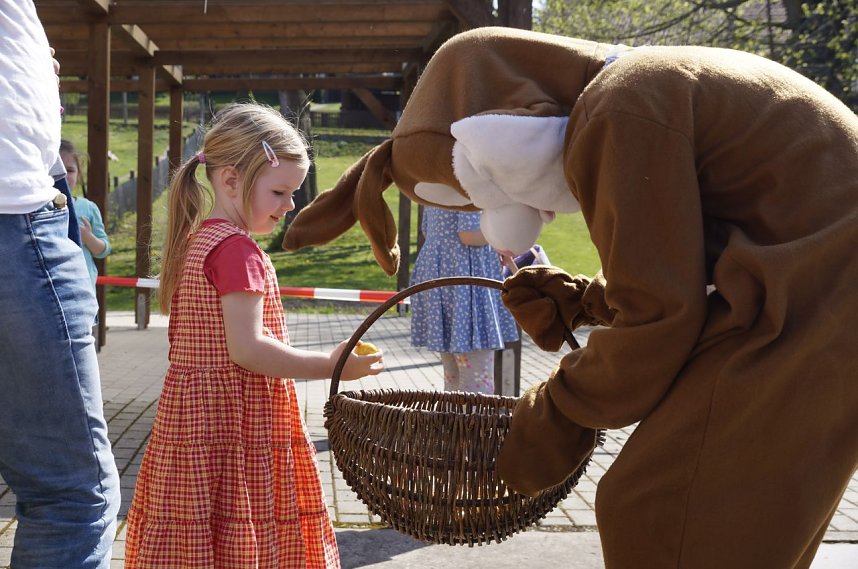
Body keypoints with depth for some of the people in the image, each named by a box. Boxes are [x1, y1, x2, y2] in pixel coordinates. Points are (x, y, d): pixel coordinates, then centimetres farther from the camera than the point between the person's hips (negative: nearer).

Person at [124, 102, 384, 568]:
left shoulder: (196, 240, 14)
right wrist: (330, 366, -18)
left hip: (192, 416, 9)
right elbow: (246, 349, -22)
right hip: (237, 424, -9)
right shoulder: (238, 249, -16)